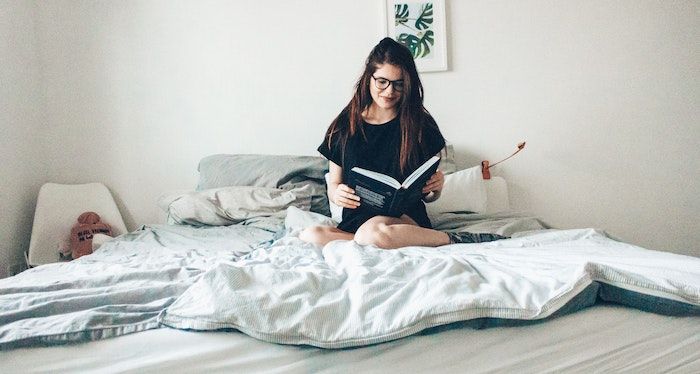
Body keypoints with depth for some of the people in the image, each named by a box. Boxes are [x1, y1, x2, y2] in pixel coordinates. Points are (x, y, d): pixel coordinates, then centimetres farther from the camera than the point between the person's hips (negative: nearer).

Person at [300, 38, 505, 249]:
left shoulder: (420, 124, 6)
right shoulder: (344, 125, 9)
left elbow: (428, 196, 11)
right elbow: (333, 184, 13)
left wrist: (437, 186, -13)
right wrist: (337, 194, -11)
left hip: (406, 218, -3)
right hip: (356, 220, 4)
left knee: (373, 232, -39)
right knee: (311, 236, -29)